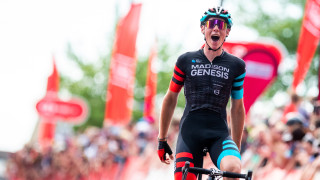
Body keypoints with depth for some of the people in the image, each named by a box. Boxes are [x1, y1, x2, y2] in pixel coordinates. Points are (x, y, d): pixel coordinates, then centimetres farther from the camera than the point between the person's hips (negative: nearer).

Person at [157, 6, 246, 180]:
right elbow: (170, 98, 13)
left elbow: (237, 108, 12)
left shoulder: (236, 66, 6)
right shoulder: (186, 61, 5)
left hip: (219, 133, 0)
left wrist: (237, 147, 14)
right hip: (190, 131, 1)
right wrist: (162, 139, 14)